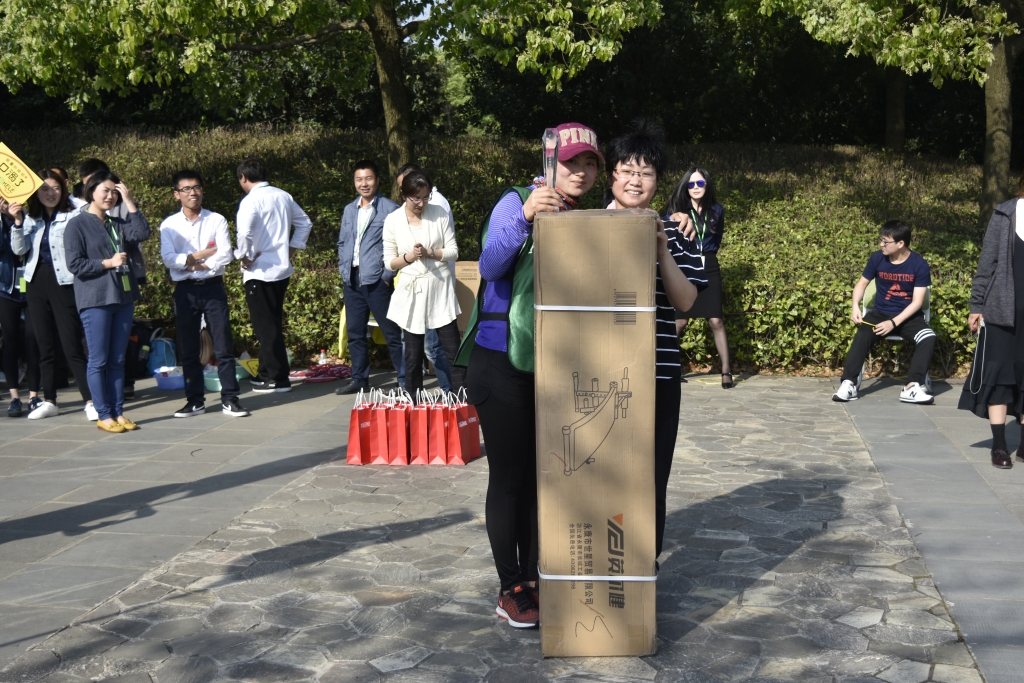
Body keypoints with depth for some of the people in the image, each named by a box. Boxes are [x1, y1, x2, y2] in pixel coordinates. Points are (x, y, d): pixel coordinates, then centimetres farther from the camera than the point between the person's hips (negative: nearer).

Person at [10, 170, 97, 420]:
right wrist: (17, 222, -10)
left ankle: (90, 401, -5)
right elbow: (19, 249, 0)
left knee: (72, 346, -8)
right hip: (37, 283, 5)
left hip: (64, 283, -5)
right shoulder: (31, 220, 12)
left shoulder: (73, 216, -4)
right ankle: (49, 401, 18)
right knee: (45, 346, 11)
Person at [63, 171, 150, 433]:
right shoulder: (77, 224, -2)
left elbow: (142, 234, -3)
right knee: (98, 360, -1)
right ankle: (104, 415, 4)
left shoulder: (118, 224, 15)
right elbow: (74, 264, -9)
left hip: (123, 297, 6)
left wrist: (129, 202, -2)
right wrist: (108, 263, -13)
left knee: (117, 360, 8)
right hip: (95, 299, -6)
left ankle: (118, 412, 12)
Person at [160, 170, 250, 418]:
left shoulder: (216, 220, 2)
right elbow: (168, 258, -8)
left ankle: (230, 399, 4)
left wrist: (196, 264, -11)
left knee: (223, 346, -1)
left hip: (213, 288, -1)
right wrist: (202, 255, -11)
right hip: (185, 290, 1)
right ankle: (195, 400, 15)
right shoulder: (169, 225, 3)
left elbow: (225, 255, -8)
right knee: (188, 349, 6)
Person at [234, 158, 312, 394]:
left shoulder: (251, 200, -14)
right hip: (282, 268, 7)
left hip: (260, 271, -7)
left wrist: (245, 257, -14)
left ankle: (277, 379, 4)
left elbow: (244, 232, -29)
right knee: (272, 323, 17)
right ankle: (268, 372, 25)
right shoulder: (283, 196, 9)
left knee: (266, 326, 1)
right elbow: (305, 223, 19)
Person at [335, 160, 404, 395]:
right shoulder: (349, 210, 14)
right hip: (352, 280, 6)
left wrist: (388, 274, -11)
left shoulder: (389, 209, -5)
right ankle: (359, 379, 21)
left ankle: (405, 380, 4)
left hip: (377, 280, -6)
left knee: (391, 332, -2)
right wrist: (344, 268, 8)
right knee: (355, 332, 11)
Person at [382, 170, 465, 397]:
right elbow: (389, 263, 3)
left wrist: (430, 253, -15)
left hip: (439, 288, 0)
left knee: (452, 350, -2)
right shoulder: (393, 221, 0)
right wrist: (409, 257, -15)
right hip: (411, 291, 0)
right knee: (413, 355, 5)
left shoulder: (440, 214, 0)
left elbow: (453, 251, 1)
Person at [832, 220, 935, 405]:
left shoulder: (919, 265, -11)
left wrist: (893, 323, -24)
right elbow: (862, 283, 9)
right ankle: (849, 384, -33)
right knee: (862, 336, -29)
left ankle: (912, 386, -31)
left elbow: (917, 301, -13)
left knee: (929, 338, -30)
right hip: (881, 313, 1)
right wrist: (855, 307, -10)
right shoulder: (877, 259, -4)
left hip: (908, 316, -1)